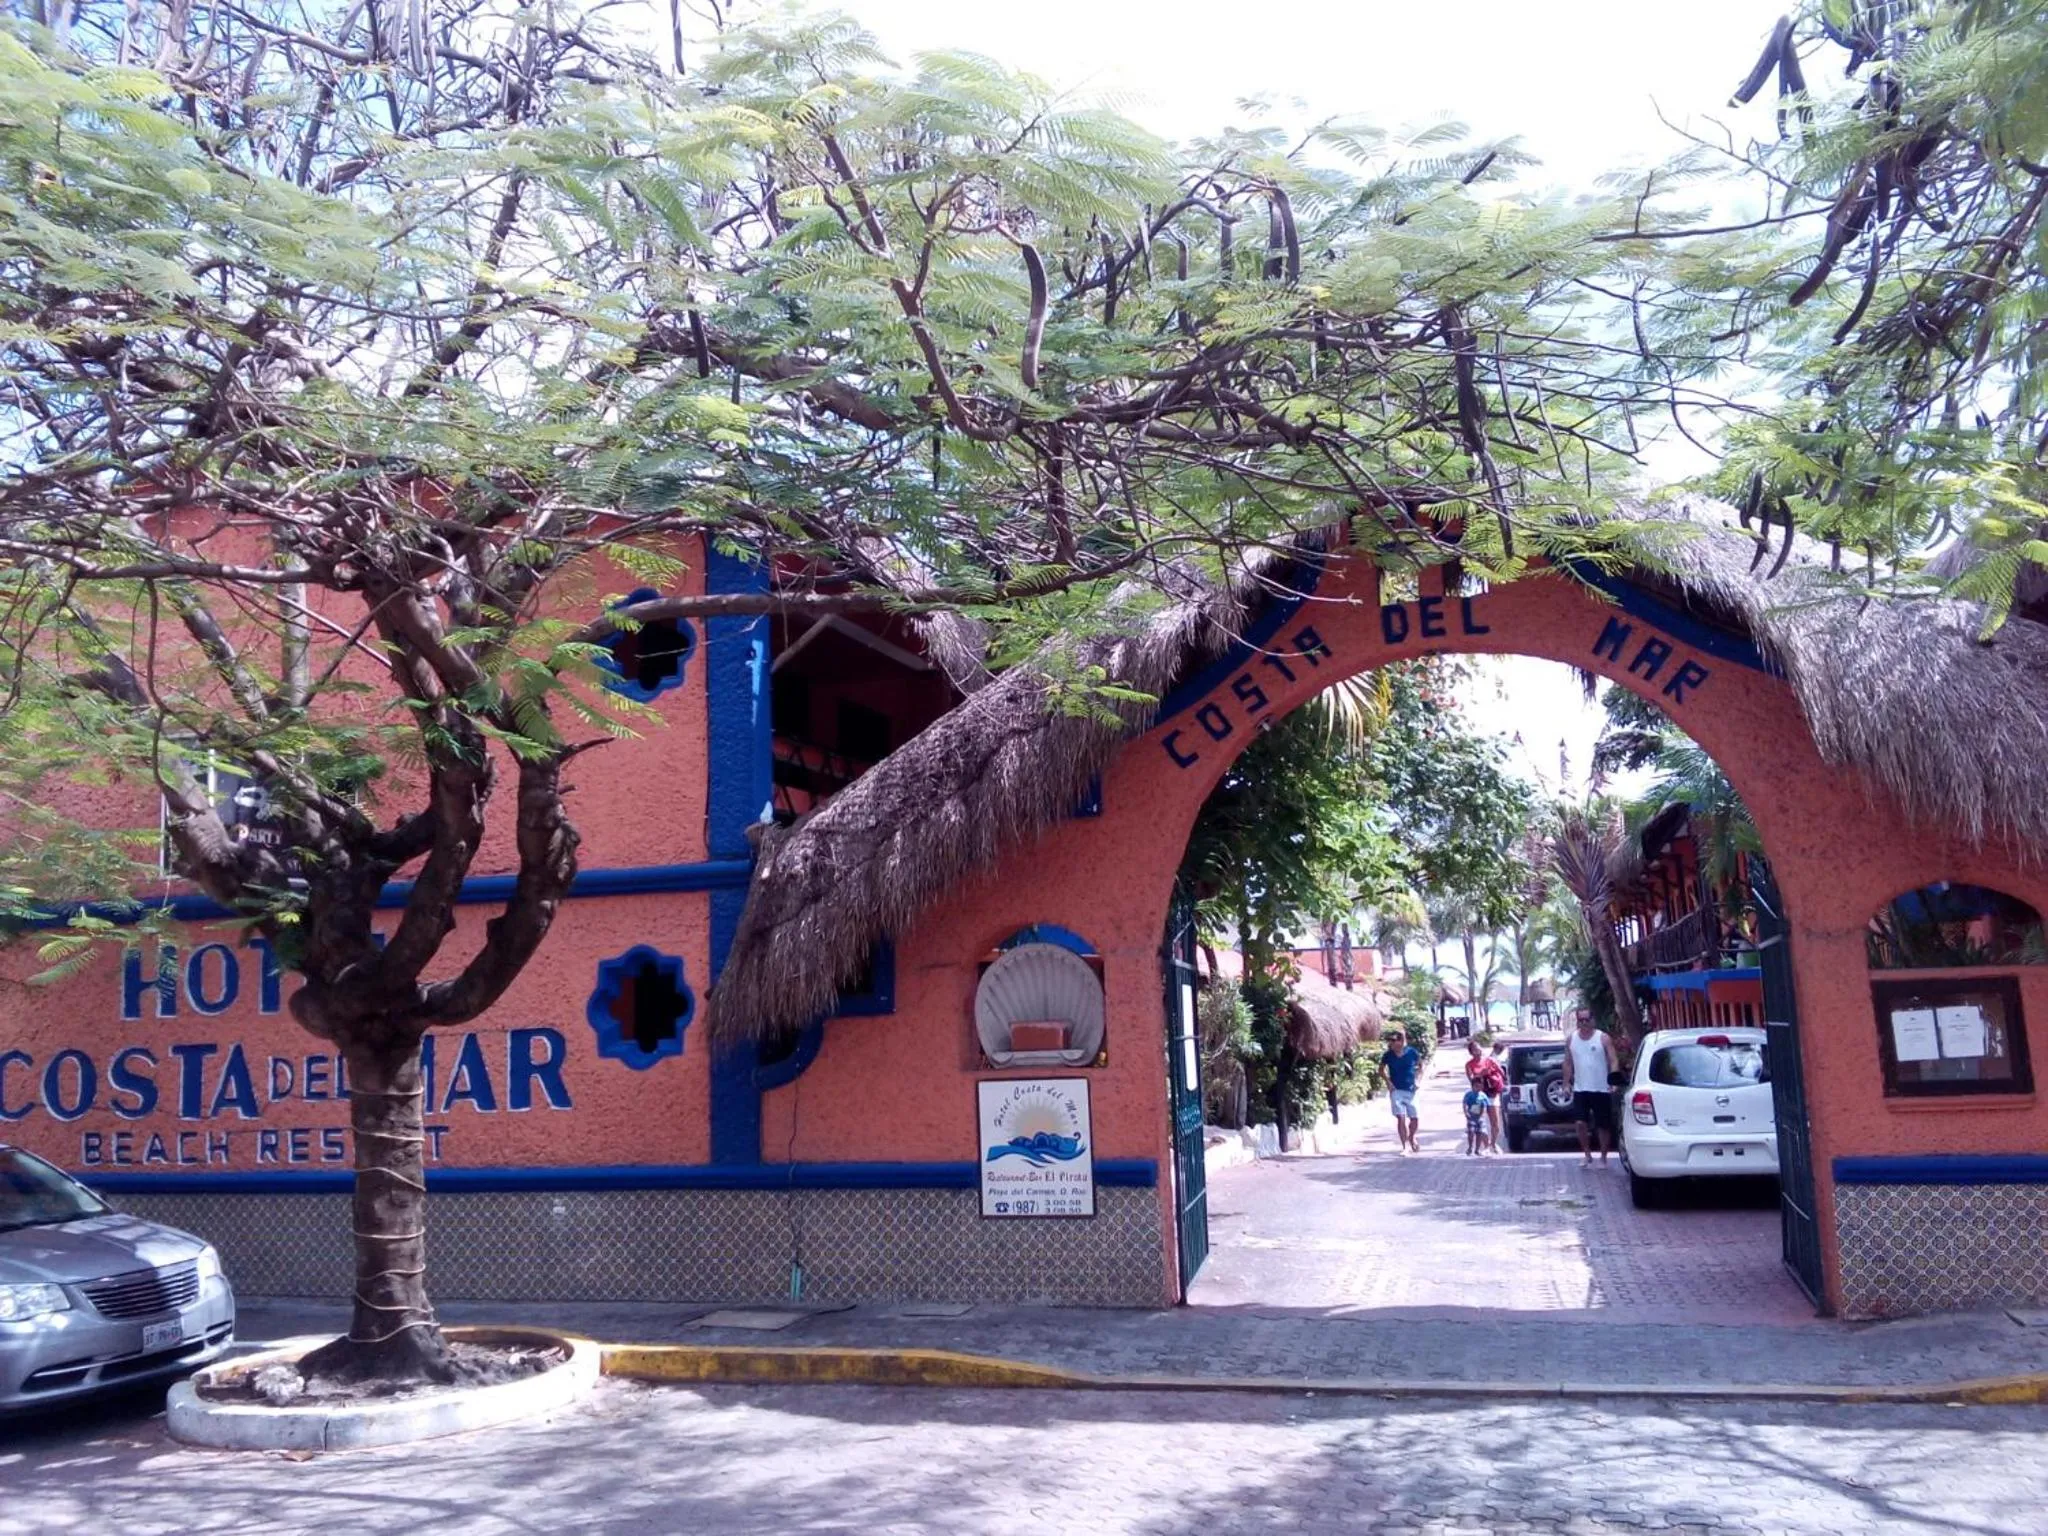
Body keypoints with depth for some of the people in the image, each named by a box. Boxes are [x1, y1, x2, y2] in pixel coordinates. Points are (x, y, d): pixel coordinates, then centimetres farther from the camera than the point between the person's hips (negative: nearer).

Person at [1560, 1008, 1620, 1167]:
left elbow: (1613, 1061, -8)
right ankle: (1587, 1156, 10)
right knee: (1581, 1123, -7)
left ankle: (1603, 1158, 19)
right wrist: (1567, 1083, 4)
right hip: (1580, 1089, 2)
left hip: (1601, 1089, -2)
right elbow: (1568, 1063, 11)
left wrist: (1613, 1081, -20)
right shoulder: (1571, 1039, 6)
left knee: (1604, 1126, 5)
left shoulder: (1603, 1038, -4)